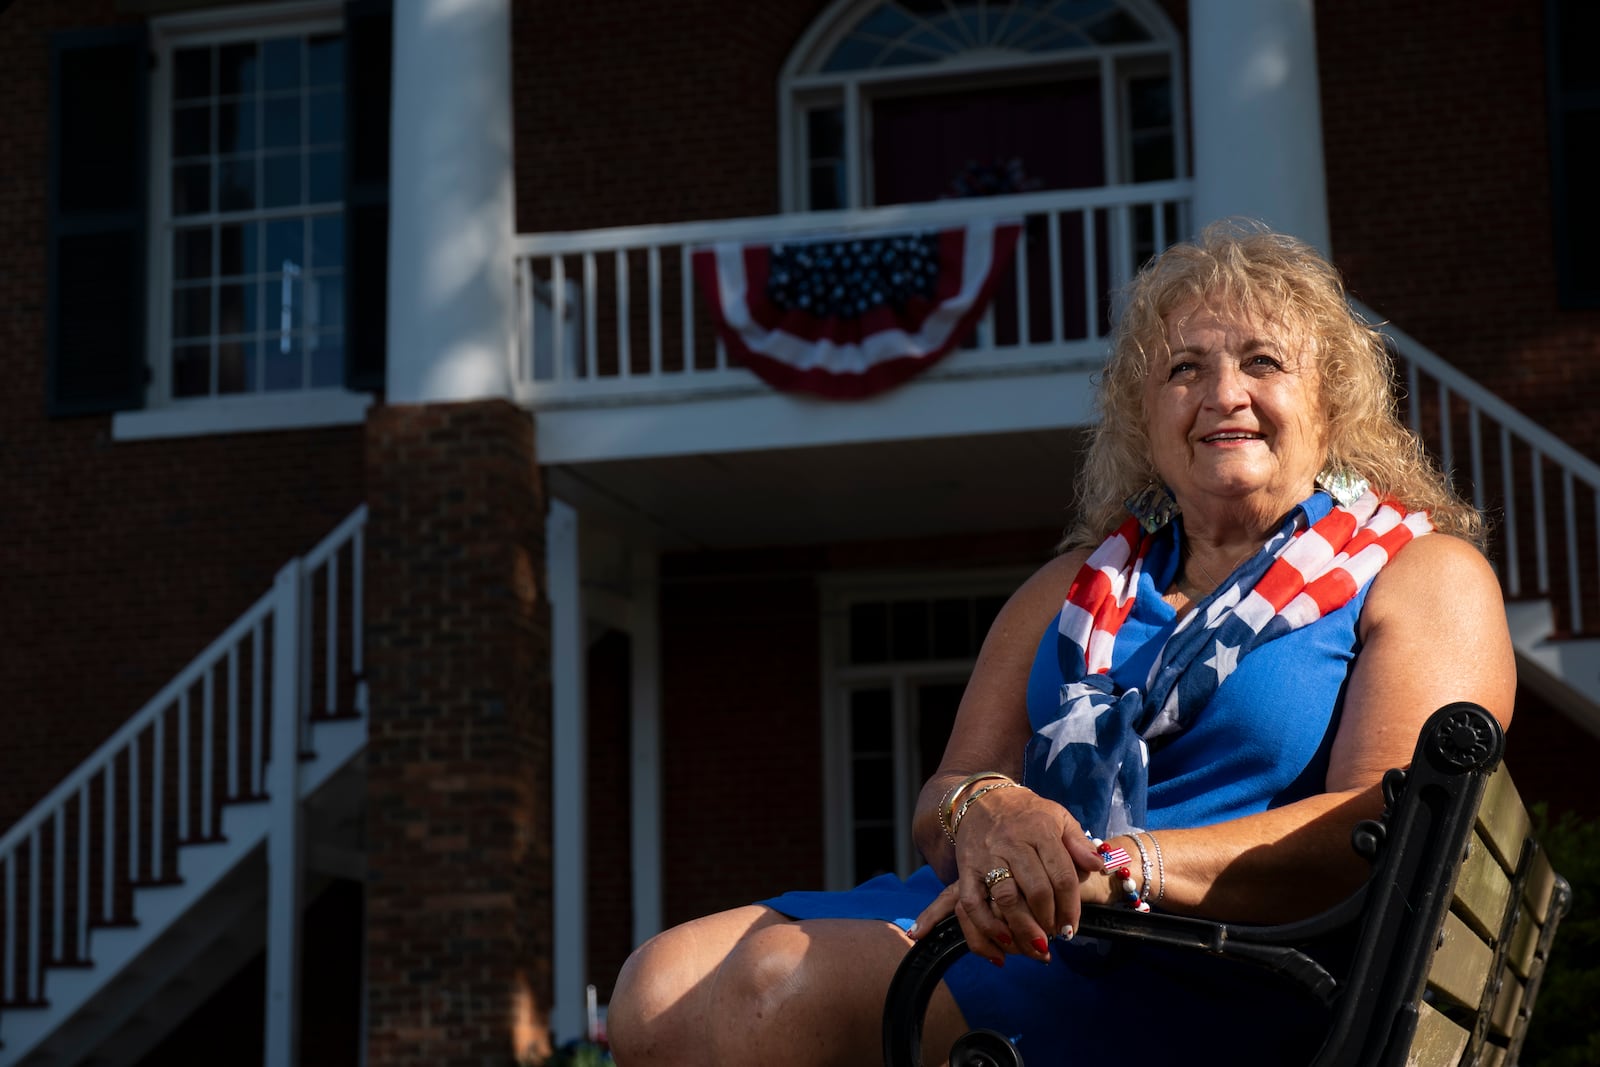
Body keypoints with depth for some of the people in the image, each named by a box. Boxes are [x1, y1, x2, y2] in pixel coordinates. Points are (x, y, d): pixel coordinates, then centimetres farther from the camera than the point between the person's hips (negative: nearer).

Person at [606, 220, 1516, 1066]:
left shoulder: (1424, 575, 9)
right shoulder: (1077, 587, 25)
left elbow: (1392, 824, -9)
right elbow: (942, 799, 15)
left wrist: (1121, 864, -23)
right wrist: (980, 810, -13)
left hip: (1207, 975, -5)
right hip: (1007, 930, 6)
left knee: (790, 981, -29)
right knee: (662, 984, -23)